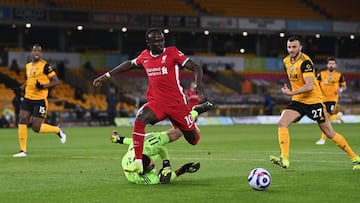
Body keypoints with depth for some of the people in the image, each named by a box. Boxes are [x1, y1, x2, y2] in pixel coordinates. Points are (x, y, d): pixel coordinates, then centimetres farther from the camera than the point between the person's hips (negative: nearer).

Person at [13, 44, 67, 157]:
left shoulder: (45, 65, -9)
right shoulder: (28, 66, 13)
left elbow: (56, 81, -9)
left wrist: (43, 86, -21)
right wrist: (23, 86, 12)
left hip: (40, 100, -6)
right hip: (28, 98, 6)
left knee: (36, 128, -7)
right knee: (22, 121, -8)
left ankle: (58, 130, 19)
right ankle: (23, 150, -2)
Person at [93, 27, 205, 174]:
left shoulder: (172, 52, -7)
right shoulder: (144, 56, 6)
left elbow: (196, 68, -10)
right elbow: (129, 64, 26)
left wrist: (198, 84, -31)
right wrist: (106, 76, 27)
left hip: (177, 102, -2)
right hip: (156, 101, 3)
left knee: (193, 140, 6)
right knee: (139, 120, -29)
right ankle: (138, 162, -25)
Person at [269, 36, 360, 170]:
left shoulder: (305, 62, -18)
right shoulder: (286, 61, 6)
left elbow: (309, 86, -27)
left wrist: (292, 93, -34)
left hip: (313, 101, -7)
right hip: (297, 101, 7)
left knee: (329, 133, 0)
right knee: (282, 124, -17)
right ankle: (284, 159, -22)